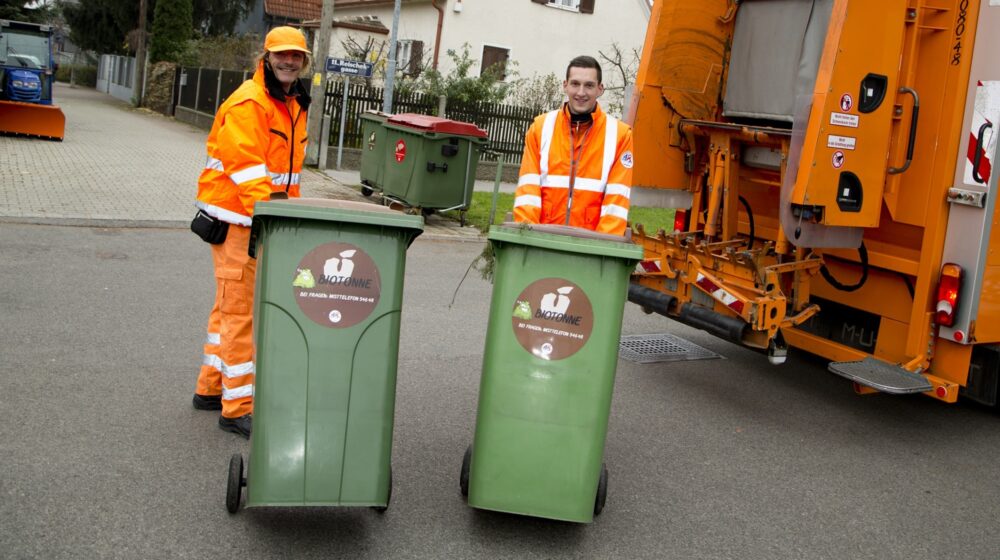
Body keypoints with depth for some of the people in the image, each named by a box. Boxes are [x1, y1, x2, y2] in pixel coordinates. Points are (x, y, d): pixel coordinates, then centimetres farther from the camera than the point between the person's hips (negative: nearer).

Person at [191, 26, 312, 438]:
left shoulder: (295, 105, 16)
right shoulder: (249, 103, -15)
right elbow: (244, 165, -24)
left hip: (262, 218, 10)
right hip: (236, 218, -10)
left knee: (231, 306, 17)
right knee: (241, 309, -7)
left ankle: (211, 388, 30)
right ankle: (238, 407, 0)